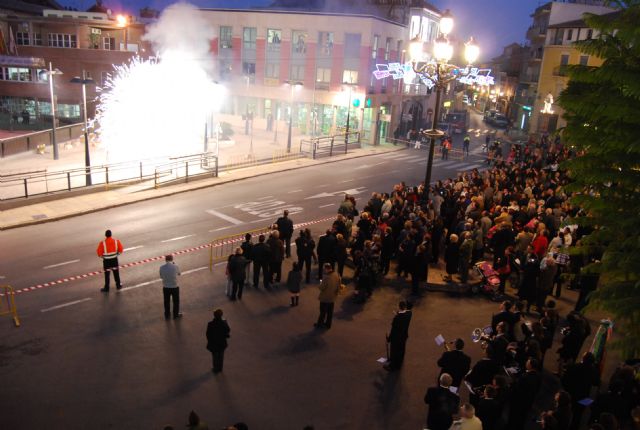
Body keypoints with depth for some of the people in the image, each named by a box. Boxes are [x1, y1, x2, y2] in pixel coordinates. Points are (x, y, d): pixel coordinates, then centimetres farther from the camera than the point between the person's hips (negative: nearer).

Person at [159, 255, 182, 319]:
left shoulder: (162, 267, -13)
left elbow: (161, 276, 0)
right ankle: (176, 315, 30)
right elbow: (179, 274, 2)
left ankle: (167, 315, 34)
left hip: (165, 287, 2)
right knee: (176, 301, 18)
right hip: (174, 287, -2)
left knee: (166, 302, 20)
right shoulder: (175, 266, -17)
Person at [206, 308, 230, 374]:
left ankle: (216, 369, 31)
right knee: (221, 356, 21)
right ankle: (220, 368, 37)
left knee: (215, 356, 17)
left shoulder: (210, 324, -25)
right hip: (222, 343, 2)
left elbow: (208, 334, -15)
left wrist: (209, 341, 2)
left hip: (213, 343, -2)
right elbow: (228, 331, -4)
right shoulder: (224, 323, -19)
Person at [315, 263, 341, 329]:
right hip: (332, 297, 6)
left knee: (323, 312, 12)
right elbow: (338, 286, 3)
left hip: (325, 298, -6)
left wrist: (321, 283, -3)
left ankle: (320, 324, 28)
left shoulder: (326, 277, -30)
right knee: (330, 312, 18)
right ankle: (328, 325, 31)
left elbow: (321, 288, -22)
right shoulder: (337, 275, -7)